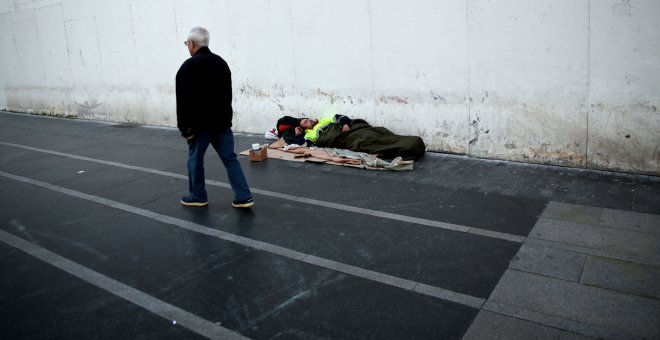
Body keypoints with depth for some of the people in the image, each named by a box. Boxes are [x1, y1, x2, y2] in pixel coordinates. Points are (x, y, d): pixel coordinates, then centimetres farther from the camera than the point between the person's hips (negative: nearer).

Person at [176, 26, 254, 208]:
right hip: (222, 121, 6)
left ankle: (197, 196, 23)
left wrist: (185, 128, -12)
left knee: (195, 158, 11)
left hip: (200, 123, -6)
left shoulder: (188, 66, -12)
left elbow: (183, 101, -16)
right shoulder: (221, 62, 11)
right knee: (230, 158, 6)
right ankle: (244, 197, 2)